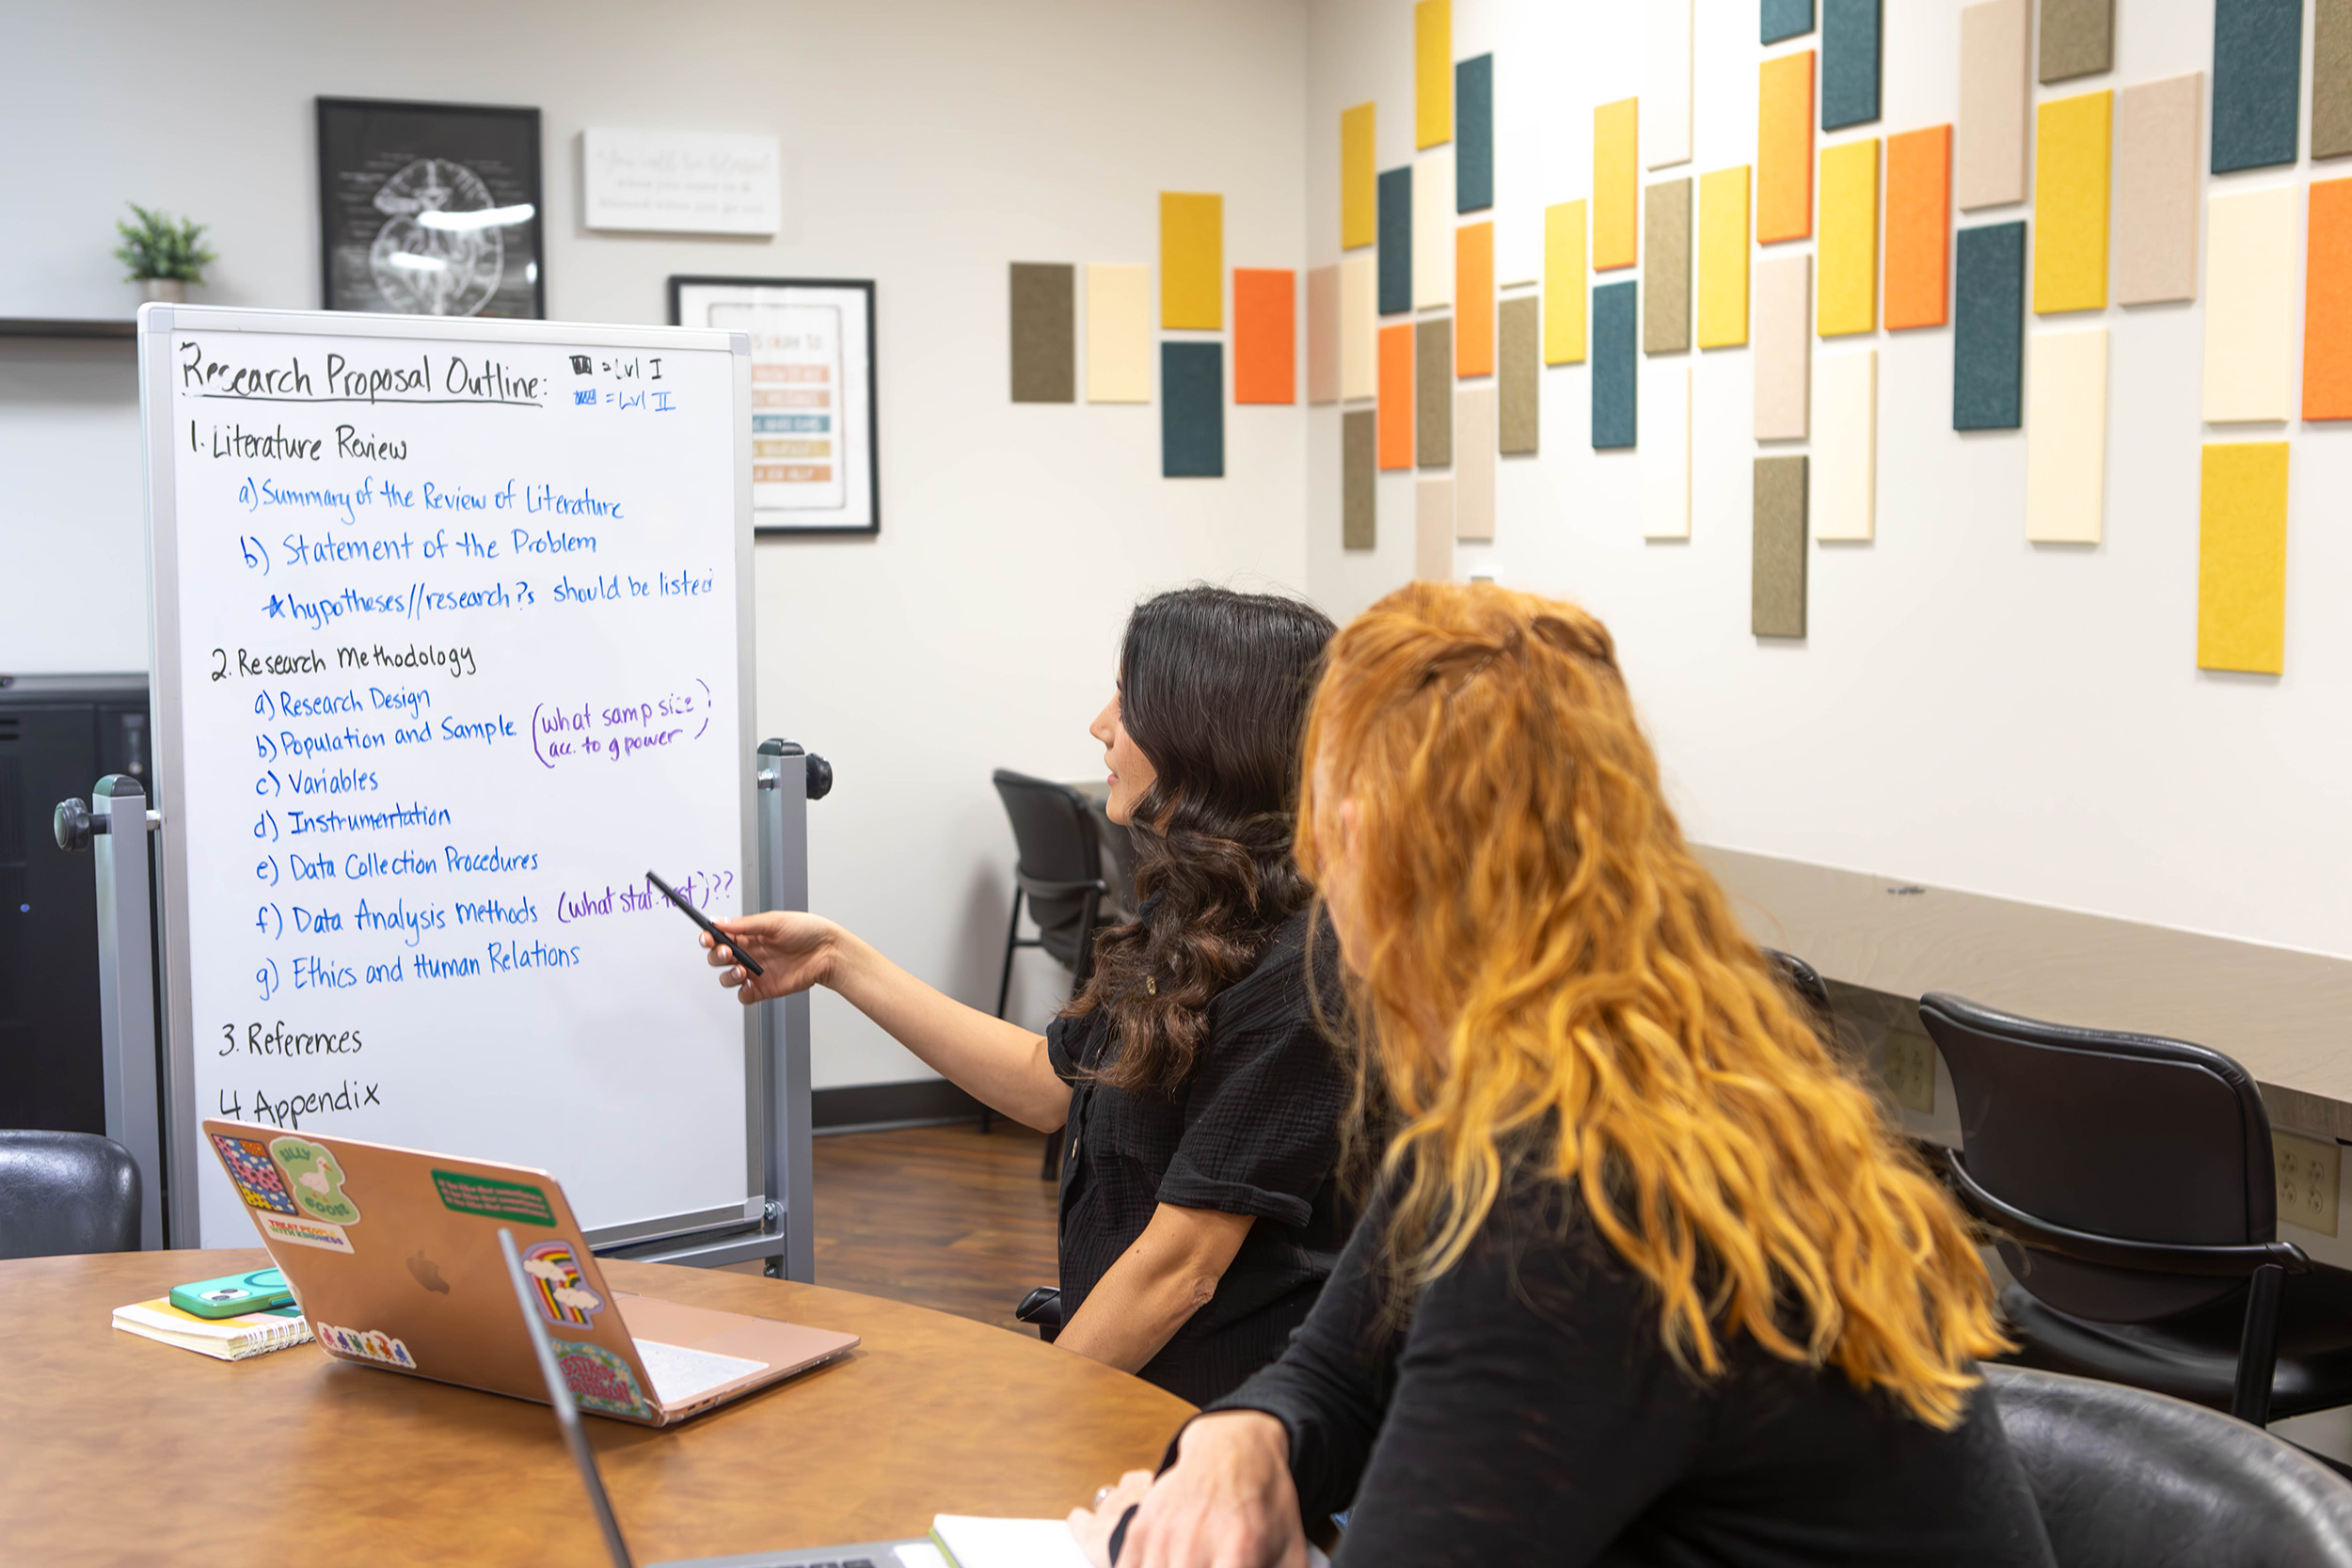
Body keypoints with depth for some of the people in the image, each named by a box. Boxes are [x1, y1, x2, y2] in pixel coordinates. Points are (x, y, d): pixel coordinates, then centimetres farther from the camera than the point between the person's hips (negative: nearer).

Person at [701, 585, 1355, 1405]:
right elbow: (1052, 1084, 19)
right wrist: (841, 960, 19)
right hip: (1114, 1392, 8)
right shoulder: (1199, 924, 10)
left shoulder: (1293, 976, -21)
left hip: (1206, 1414, -8)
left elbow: (1178, 1271, -19)